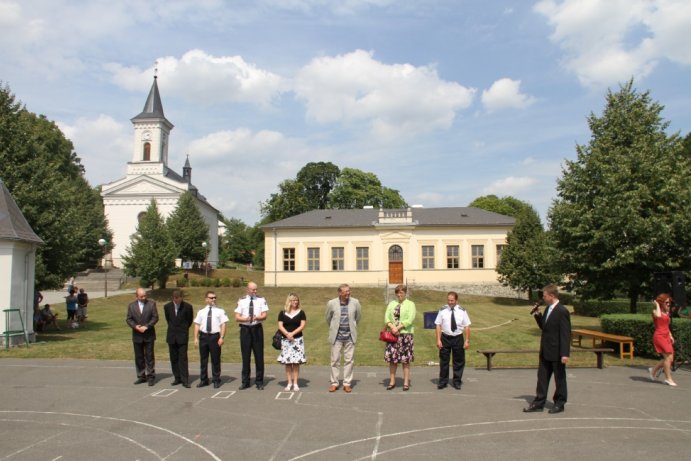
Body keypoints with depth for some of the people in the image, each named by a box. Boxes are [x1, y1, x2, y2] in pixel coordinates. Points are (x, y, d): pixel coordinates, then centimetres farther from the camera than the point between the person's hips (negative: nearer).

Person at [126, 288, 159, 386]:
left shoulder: (151, 304, -1)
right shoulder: (131, 305, 6)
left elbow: (155, 317, -5)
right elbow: (129, 319, 4)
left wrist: (146, 326, -15)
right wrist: (135, 326, -13)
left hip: (149, 335, -3)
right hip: (137, 335, 3)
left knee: (149, 356, -1)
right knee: (139, 357, 8)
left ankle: (150, 376, 5)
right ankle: (141, 377, 17)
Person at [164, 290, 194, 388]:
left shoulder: (188, 307, -9)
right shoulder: (167, 307, 0)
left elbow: (190, 320, 7)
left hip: (182, 336, -3)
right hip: (171, 336, 3)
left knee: (183, 358, -6)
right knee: (173, 359, 7)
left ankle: (185, 380, -3)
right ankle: (177, 378, 17)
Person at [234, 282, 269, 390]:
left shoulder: (261, 300, 1)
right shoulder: (241, 301, 2)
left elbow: (264, 316, -4)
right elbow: (237, 317, -1)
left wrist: (257, 318, -26)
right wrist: (245, 319, -21)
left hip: (257, 329, 0)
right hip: (245, 329, 0)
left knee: (259, 356, 3)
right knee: (245, 356, 6)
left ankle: (259, 382, 14)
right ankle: (245, 382, 18)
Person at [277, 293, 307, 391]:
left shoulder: (301, 312, 3)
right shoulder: (282, 313, 5)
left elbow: (302, 326, -3)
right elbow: (280, 326, 0)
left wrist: (292, 333, -13)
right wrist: (287, 334, -15)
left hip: (297, 340, -1)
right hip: (286, 340, 1)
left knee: (296, 362, -1)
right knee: (287, 362, 2)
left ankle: (295, 383, 7)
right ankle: (289, 383, 11)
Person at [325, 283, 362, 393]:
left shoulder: (355, 303, -4)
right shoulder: (331, 303, -7)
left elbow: (358, 316, 13)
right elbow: (328, 318, 10)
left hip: (350, 336, 1)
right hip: (336, 336, -1)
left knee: (349, 360, 4)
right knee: (335, 360, 5)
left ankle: (347, 383, 14)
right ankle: (334, 383, 15)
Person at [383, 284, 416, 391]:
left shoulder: (410, 304, 2)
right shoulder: (391, 304, 13)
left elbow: (410, 319, -9)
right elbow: (386, 317, 5)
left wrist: (398, 328, -14)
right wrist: (392, 327, -13)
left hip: (405, 334, -3)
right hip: (392, 334, 3)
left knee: (405, 359, 0)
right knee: (392, 358, 4)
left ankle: (406, 382, 8)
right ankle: (392, 381, 12)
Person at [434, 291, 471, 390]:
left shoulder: (462, 311, -2)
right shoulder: (442, 311, -3)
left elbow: (467, 326, -1)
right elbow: (438, 325, -2)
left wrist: (467, 340, -5)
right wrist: (438, 340, -7)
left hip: (458, 338, 1)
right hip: (445, 337, 0)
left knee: (459, 361, 9)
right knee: (444, 360, 6)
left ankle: (457, 381, 24)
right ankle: (443, 381, 19)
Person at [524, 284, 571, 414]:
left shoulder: (562, 311, -17)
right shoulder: (548, 309, 9)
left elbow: (566, 334, -19)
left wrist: (565, 354, -22)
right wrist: (538, 315, 2)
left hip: (557, 353, -9)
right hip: (545, 352, 9)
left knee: (559, 378, 8)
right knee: (542, 377, 12)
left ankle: (559, 404, 21)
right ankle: (538, 403, 20)